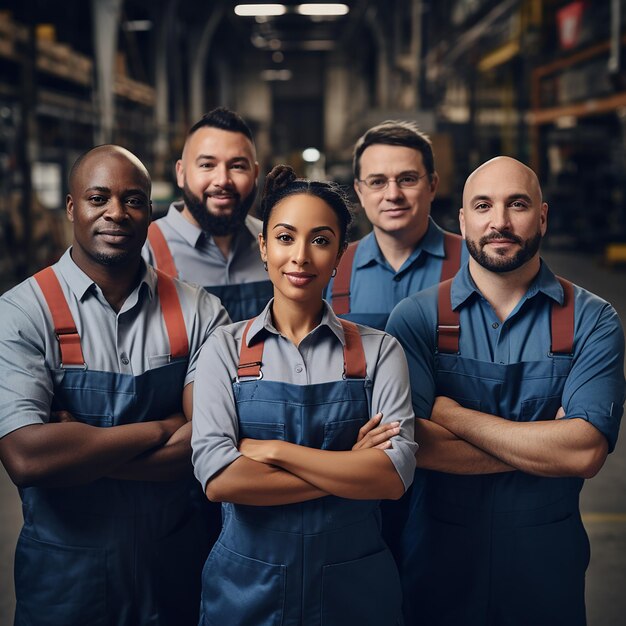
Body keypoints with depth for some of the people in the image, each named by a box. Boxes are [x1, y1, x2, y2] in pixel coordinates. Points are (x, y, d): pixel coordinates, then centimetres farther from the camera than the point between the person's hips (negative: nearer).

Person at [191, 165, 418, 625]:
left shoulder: (378, 351, -2)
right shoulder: (226, 349, -3)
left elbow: (395, 475, -14)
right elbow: (217, 478, -15)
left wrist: (273, 451, -17)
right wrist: (351, 468, -15)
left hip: (355, 587, 1)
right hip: (247, 586, 0)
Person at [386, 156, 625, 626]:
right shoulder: (416, 318, -7)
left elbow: (586, 453, -18)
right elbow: (412, 445, -18)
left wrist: (453, 414, -17)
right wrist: (545, 445, -16)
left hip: (548, 568, 1)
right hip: (438, 559, 0)